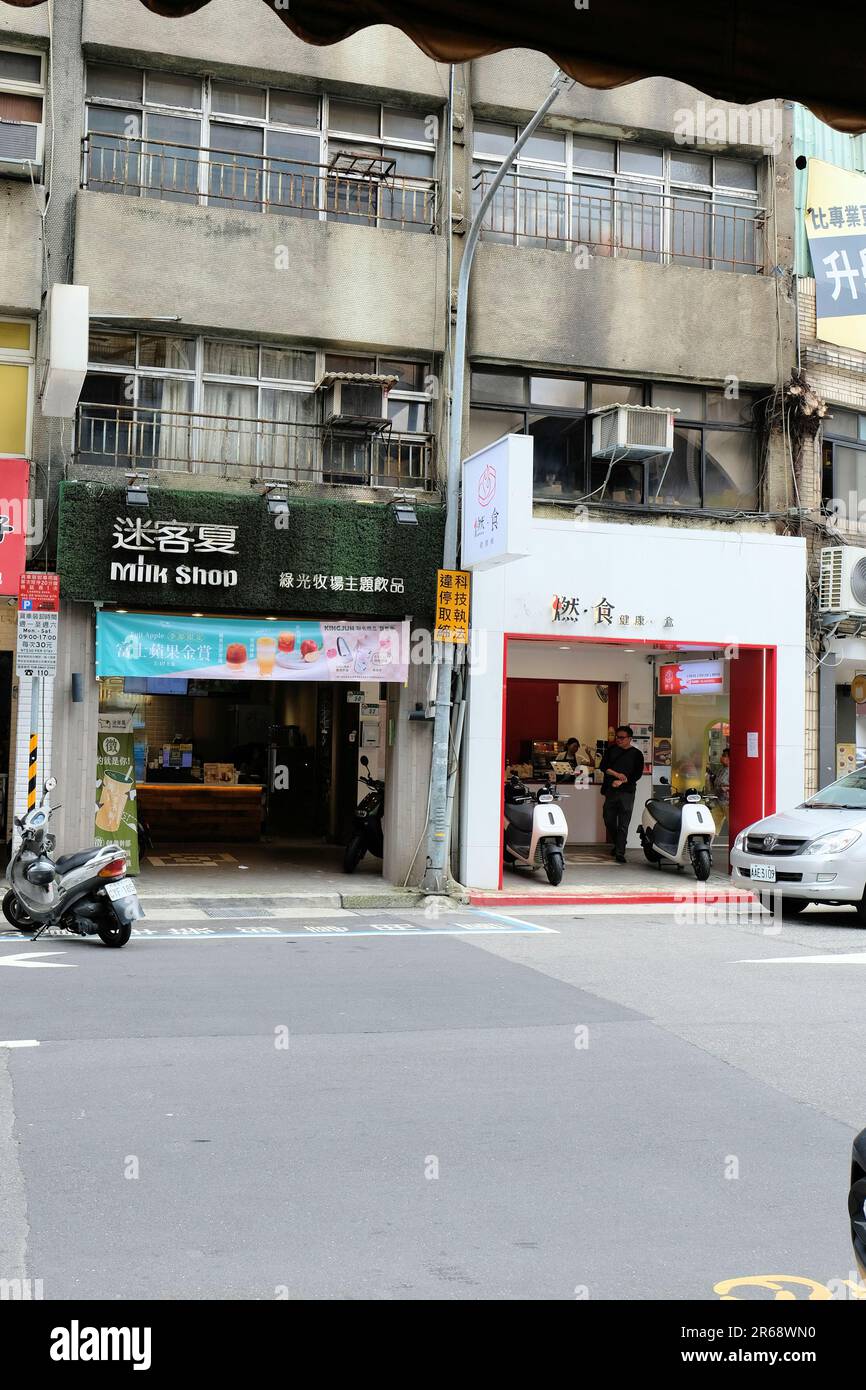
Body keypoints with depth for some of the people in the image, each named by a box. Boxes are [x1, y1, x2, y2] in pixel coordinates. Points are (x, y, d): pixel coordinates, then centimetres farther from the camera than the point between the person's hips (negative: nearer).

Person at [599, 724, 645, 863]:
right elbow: (603, 766, 3)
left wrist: (621, 781, -14)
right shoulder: (611, 750, 11)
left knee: (623, 824, -7)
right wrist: (616, 774, -13)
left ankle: (620, 853, -8)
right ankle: (617, 844, 33)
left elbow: (638, 774, -2)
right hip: (610, 790, 3)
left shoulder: (636, 754, 4)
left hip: (627, 792, -3)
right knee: (609, 821, 10)